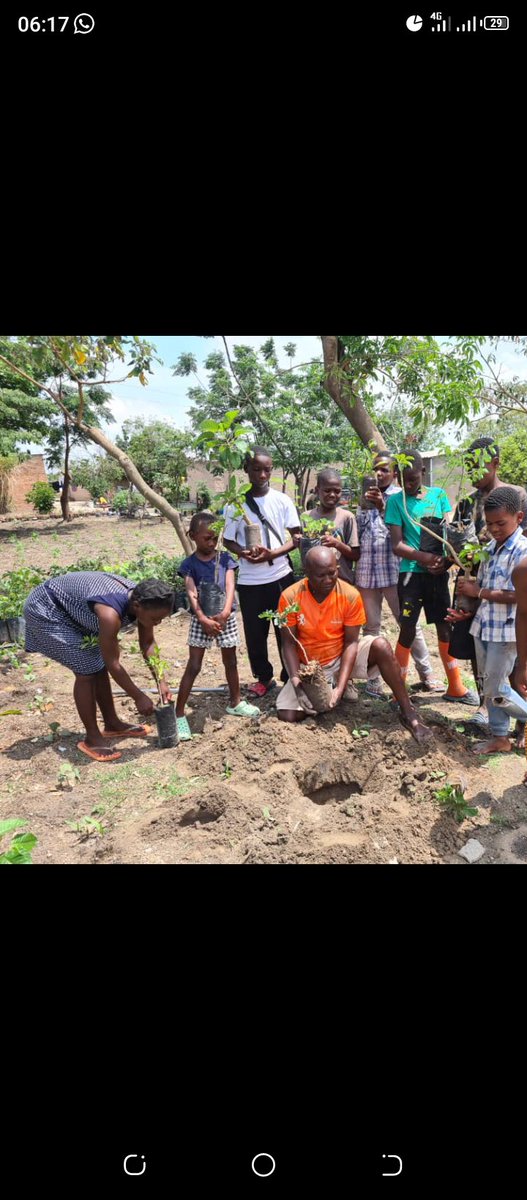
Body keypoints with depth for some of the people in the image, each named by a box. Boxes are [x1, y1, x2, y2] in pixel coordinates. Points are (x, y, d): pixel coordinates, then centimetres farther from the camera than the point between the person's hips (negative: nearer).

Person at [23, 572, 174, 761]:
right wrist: (139, 697, -19)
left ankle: (112, 724, 24)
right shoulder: (110, 613, -39)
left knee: (99, 666, 9)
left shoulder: (141, 601, -15)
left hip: (72, 609, 8)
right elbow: (113, 663, -29)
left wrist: (161, 681, -6)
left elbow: (148, 643, 0)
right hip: (46, 609, -8)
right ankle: (92, 738, 2)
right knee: (86, 670, -11)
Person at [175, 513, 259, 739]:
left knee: (230, 662, 17)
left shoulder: (225, 558, 2)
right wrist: (204, 620, -24)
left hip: (226, 617, 3)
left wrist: (225, 613, -20)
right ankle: (178, 714, 2)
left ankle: (235, 702, 36)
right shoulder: (190, 564, -4)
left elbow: (230, 587, -6)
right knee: (193, 666, -3)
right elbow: (192, 595, -12)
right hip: (201, 619, -3)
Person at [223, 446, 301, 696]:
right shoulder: (235, 503, -1)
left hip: (281, 576, 0)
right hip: (249, 580, 0)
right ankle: (264, 676, 27)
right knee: (255, 632, 8)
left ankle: (290, 676, 24)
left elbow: (297, 537, 0)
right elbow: (227, 540, 5)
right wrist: (243, 552, -17)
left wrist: (273, 553, -17)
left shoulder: (282, 500, -1)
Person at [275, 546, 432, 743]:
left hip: (343, 657, 0)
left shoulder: (350, 595, -19)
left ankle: (407, 713, -16)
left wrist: (340, 686, -27)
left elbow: (351, 643, -16)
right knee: (287, 715, -18)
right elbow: (289, 644, -13)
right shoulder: (290, 597, -20)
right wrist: (297, 683, -27)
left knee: (381, 646, -30)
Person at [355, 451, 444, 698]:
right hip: (366, 572, 4)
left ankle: (426, 675, 15)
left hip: (392, 571, -3)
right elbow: (356, 532, 12)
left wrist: (383, 507, -26)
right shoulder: (366, 496, 12)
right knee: (371, 627, 8)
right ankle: (374, 677, 17)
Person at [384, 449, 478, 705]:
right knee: (407, 630, -2)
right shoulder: (396, 500, -1)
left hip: (438, 572, 3)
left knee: (446, 627, 12)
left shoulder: (439, 495, 7)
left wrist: (445, 559, -12)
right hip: (411, 571, -3)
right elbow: (397, 545, -7)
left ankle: (455, 687, 26)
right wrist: (425, 558, -22)